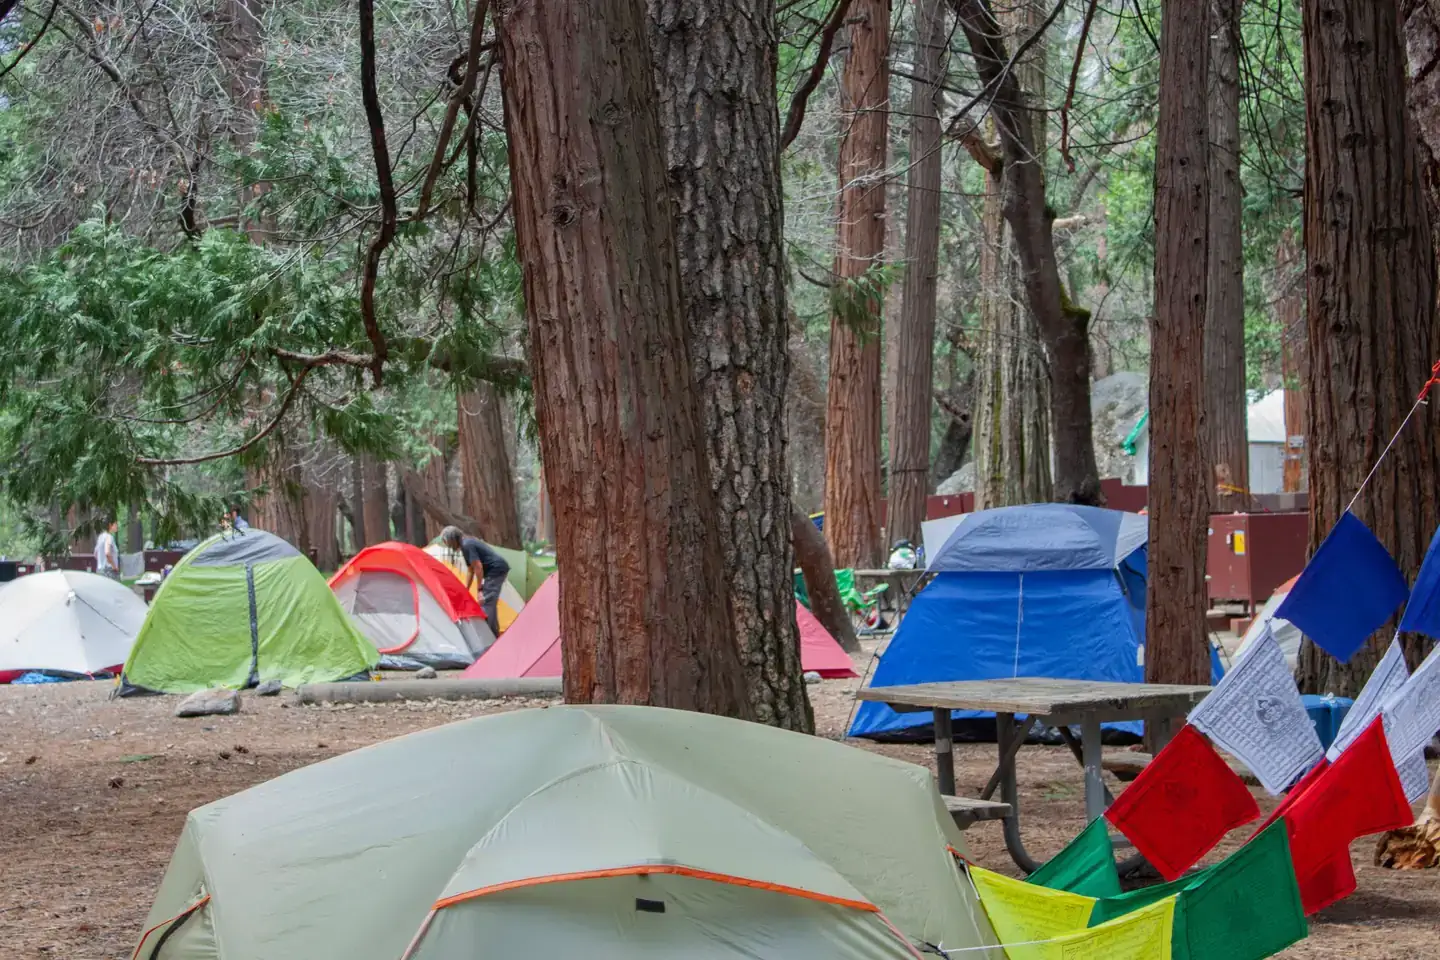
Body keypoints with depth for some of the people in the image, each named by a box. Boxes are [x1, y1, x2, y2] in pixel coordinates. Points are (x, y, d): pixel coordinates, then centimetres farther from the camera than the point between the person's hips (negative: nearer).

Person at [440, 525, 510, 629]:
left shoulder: (467, 546, -17)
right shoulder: (468, 543, 15)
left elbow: (478, 567, -21)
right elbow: (470, 570, 20)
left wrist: (480, 589, -15)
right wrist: (465, 590, 20)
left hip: (496, 570, -10)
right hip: (499, 569, 10)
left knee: (485, 602, -11)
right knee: (490, 602, 16)